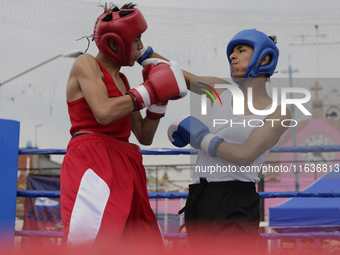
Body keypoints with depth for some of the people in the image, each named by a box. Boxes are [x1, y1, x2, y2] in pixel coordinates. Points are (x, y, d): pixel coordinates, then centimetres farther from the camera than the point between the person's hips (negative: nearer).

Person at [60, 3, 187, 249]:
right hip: (93, 162, -8)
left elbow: (145, 137, 21)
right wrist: (149, 91, -9)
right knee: (96, 239, -25)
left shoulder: (122, 80, 21)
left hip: (124, 168, 8)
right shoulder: (86, 64, 1)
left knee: (146, 244, 2)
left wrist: (159, 99, 10)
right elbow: (104, 113, -18)